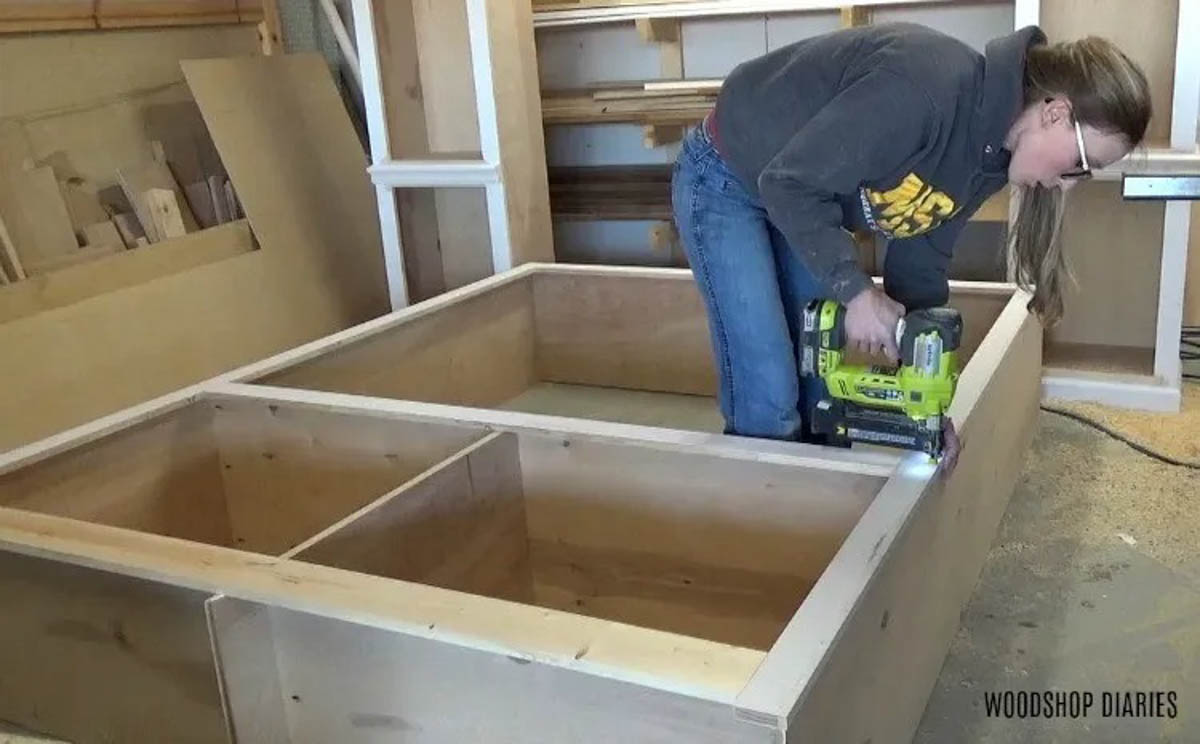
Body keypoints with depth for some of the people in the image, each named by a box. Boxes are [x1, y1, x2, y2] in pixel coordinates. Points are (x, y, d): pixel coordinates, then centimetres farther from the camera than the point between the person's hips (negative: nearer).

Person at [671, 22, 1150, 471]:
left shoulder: (991, 157, -5)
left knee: (827, 384, 9)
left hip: (805, 198, 8)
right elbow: (790, 182, -31)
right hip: (726, 179, -8)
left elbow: (919, 263, 0)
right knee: (769, 401, -10)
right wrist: (857, 293, -30)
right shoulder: (927, 90, -34)